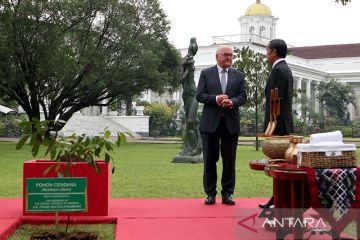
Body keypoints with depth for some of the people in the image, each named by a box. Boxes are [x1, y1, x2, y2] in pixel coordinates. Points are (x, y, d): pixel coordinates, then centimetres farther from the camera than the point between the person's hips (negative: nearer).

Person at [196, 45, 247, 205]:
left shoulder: (239, 76, 11)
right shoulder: (206, 74, 5)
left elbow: (243, 96, 4)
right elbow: (199, 95, -2)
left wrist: (232, 101, -17)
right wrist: (215, 99, -18)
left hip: (231, 122, 2)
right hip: (211, 122, -1)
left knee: (230, 160, 4)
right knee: (210, 159, 3)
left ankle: (227, 193, 12)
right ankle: (210, 193, 11)